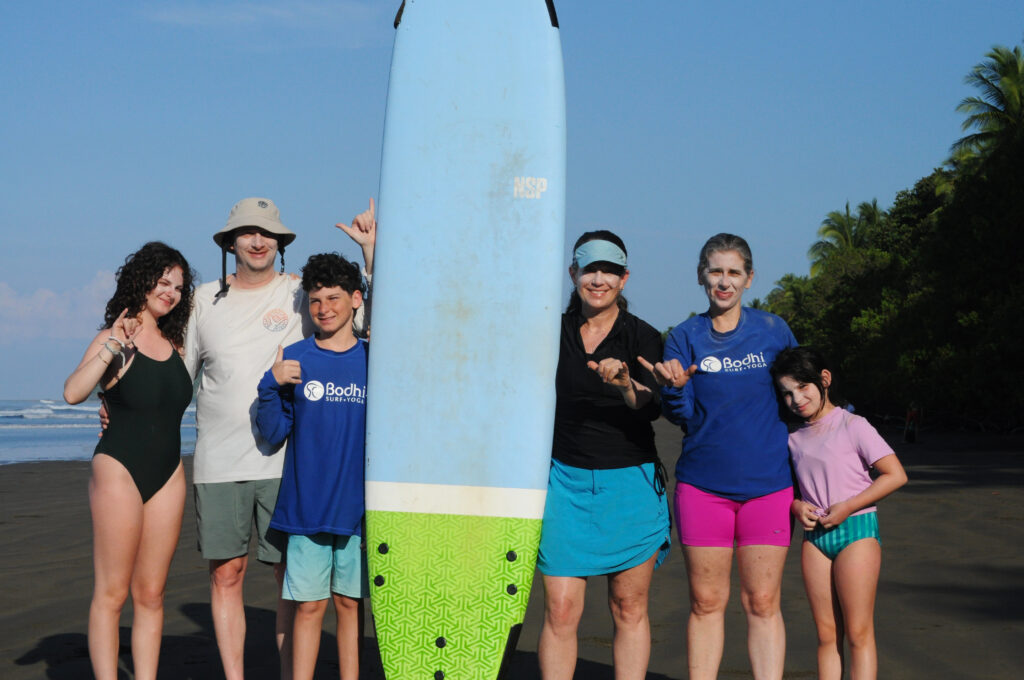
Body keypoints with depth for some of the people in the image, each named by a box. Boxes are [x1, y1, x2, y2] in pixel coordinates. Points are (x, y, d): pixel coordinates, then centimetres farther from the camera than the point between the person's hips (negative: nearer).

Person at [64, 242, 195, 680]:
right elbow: (73, 393, -20)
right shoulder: (114, 338, -6)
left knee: (151, 595, 8)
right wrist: (112, 348, -25)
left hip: (168, 476, 6)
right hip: (120, 472, -6)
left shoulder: (175, 342, 11)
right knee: (111, 594, -3)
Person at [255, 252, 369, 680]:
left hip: (358, 507, 1)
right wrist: (272, 385, -15)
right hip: (305, 506, -1)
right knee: (309, 606, 4)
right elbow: (272, 432, 0)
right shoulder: (294, 359, 2)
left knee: (349, 603, 9)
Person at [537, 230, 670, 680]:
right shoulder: (554, 332, 6)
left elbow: (652, 407, -17)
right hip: (567, 480, 2)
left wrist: (625, 383, -35)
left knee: (630, 610, 6)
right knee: (560, 612, -4)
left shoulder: (642, 337, -2)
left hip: (630, 484, -1)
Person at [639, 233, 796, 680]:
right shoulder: (684, 337, 4)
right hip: (702, 484, 0)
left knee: (762, 602, 0)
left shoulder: (773, 331, 5)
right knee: (706, 602, 4)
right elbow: (681, 415, -6)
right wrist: (674, 388, -25)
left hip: (767, 485, 0)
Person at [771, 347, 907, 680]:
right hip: (815, 536, 5)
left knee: (858, 633, -3)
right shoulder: (795, 439, 10)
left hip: (855, 530, -5)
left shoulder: (852, 426, -6)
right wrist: (796, 506, -3)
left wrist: (846, 508, -14)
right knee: (826, 634, 5)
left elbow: (896, 475, -10)